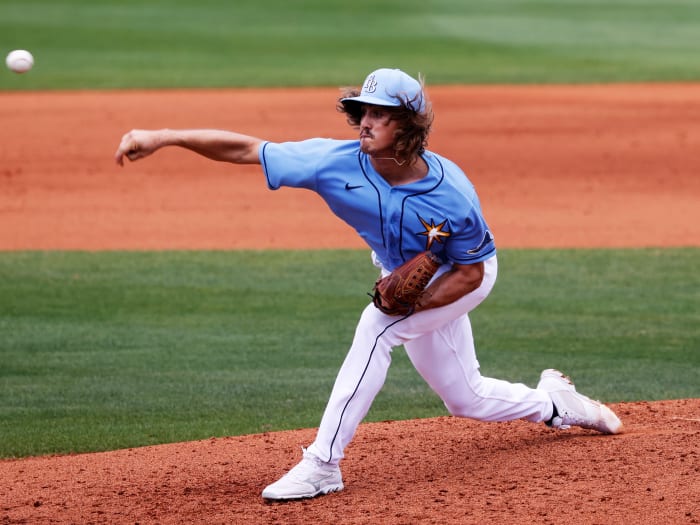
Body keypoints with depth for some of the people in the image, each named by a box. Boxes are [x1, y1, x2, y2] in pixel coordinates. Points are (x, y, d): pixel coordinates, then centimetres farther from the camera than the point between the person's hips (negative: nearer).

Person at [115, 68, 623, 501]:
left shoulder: (452, 196, -36)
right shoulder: (339, 163, -29)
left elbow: (469, 270, -21)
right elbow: (246, 149, -31)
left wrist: (415, 302, -37)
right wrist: (164, 137, -41)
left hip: (466, 277, -6)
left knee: (378, 325, -31)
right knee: (465, 398, 17)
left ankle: (323, 463, -29)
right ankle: (556, 403, 46)